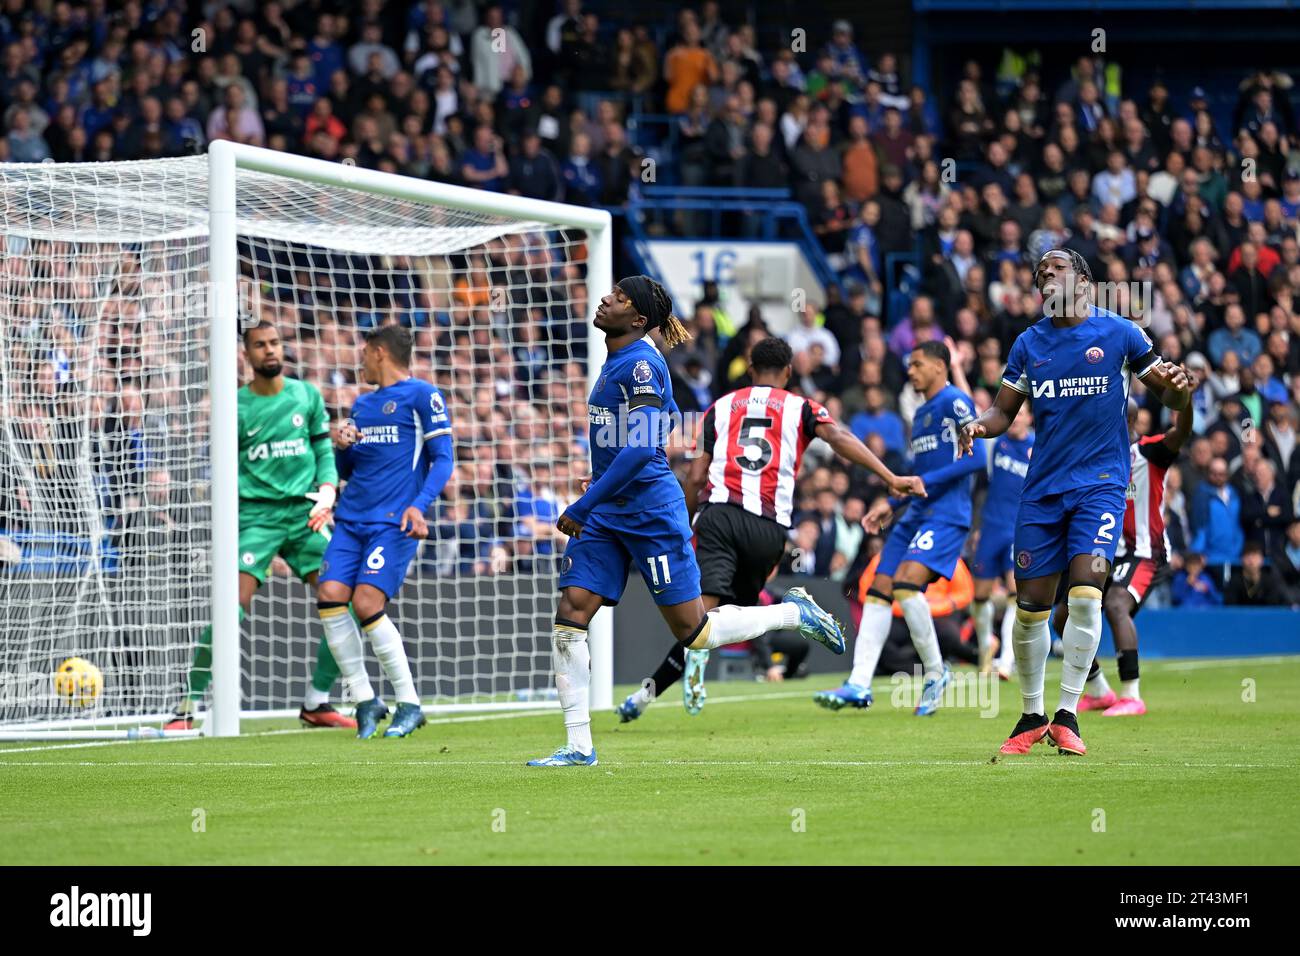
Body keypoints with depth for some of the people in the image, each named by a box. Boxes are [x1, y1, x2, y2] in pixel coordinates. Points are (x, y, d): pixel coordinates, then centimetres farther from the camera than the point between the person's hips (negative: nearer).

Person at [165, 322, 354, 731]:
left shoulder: (307, 395, 10)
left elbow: (324, 451, 13)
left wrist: (326, 494, -2)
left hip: (304, 512, 3)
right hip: (255, 513, -3)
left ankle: (317, 703, 10)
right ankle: (187, 707, -12)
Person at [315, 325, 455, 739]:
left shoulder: (421, 395, 0)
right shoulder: (362, 404, 21)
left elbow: (443, 457, -5)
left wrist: (419, 505, -18)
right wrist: (342, 447, 2)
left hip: (395, 520, -7)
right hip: (351, 519, 7)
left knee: (367, 603, -18)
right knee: (330, 596, -11)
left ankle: (409, 704, -6)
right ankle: (364, 701, 0)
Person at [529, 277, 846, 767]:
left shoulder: (640, 364, -17)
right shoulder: (618, 362, 12)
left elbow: (640, 448, -25)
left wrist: (583, 506, -25)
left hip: (650, 513, -9)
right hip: (607, 517, 9)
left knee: (694, 632, -1)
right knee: (569, 615, -4)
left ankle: (794, 612, 21)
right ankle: (579, 746, -3)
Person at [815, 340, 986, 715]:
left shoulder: (955, 402, -6)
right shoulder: (921, 413, 22)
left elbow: (975, 457, -16)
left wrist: (924, 483, -18)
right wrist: (891, 503, 19)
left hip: (946, 515, -9)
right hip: (917, 514, 9)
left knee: (906, 583, -24)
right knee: (878, 589, -1)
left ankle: (935, 672, -7)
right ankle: (859, 685, -4)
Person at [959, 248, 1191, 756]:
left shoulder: (1120, 332, 0)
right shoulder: (1029, 343, 9)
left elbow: (1167, 393, 7)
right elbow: (1003, 410, 12)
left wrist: (1176, 387, -17)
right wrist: (980, 425, -11)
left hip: (1100, 482, -3)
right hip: (1043, 487, 3)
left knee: (1085, 594, -19)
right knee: (1030, 608, 2)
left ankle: (1067, 716, -9)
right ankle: (1032, 718, 19)